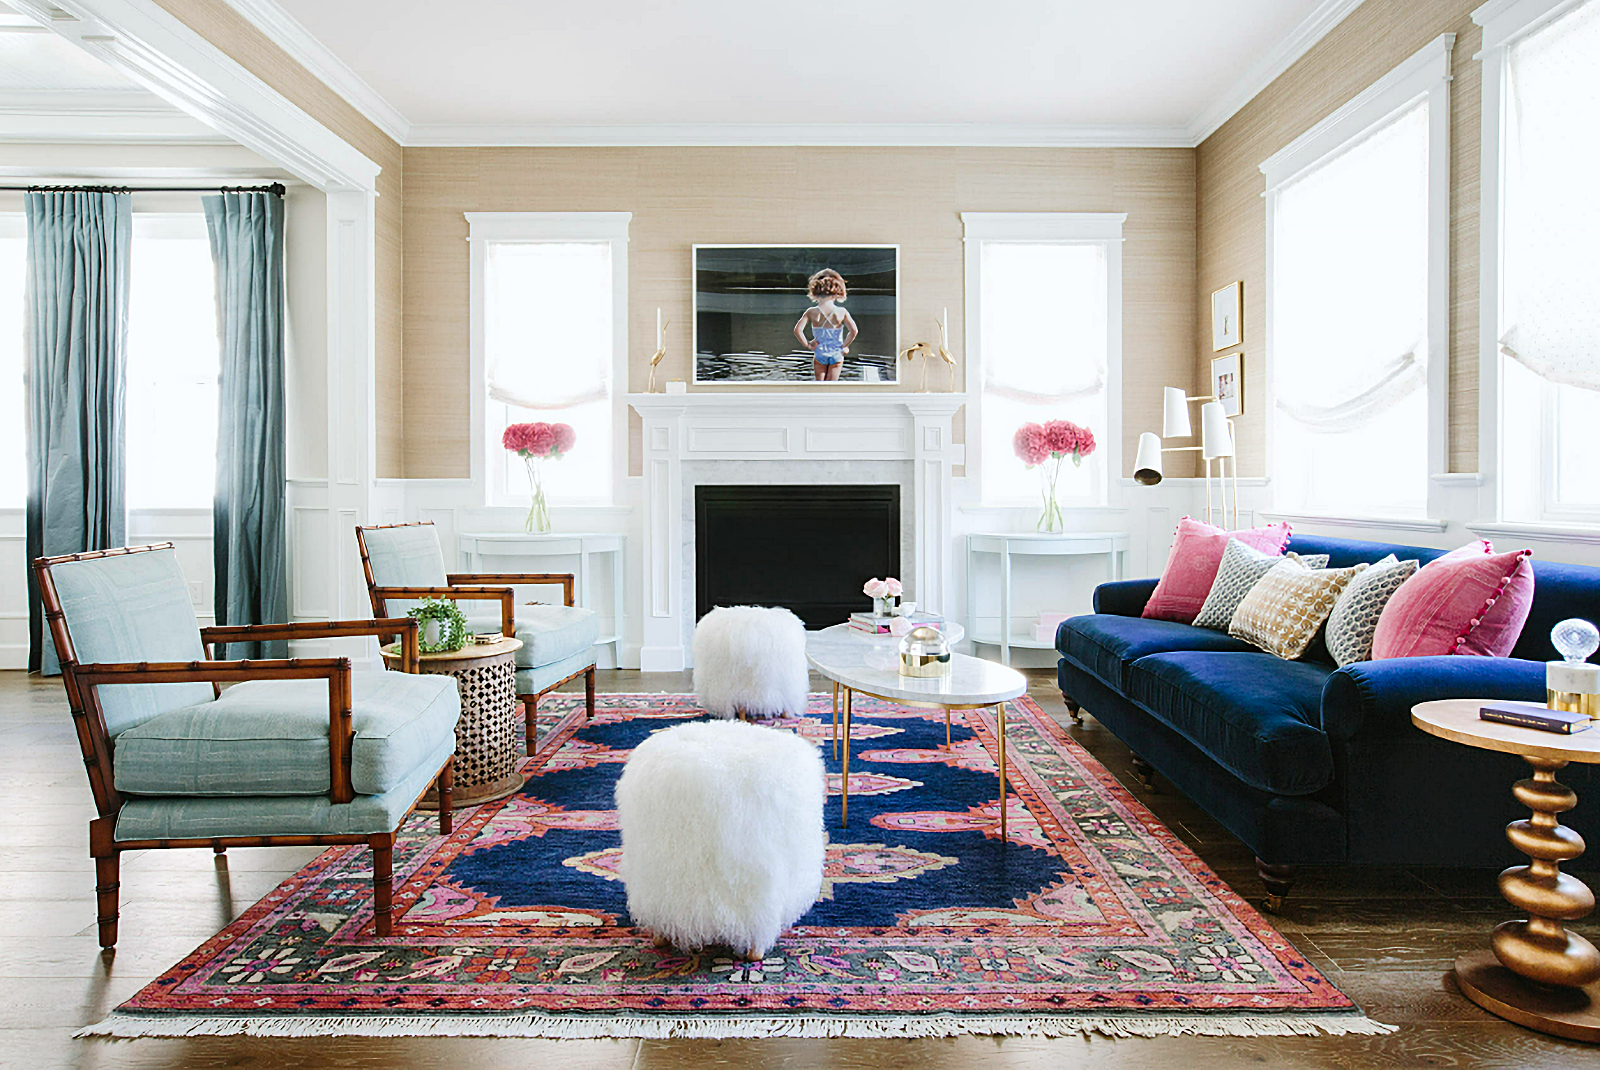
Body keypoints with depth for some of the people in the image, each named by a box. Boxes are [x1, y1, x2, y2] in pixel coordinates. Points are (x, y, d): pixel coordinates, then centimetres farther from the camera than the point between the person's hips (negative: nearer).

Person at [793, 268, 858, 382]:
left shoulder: (811, 312, -12)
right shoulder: (841, 312, -13)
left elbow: (797, 330, -18)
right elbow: (854, 331, -20)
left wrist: (807, 344, -5)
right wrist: (844, 346, -6)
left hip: (819, 354, 0)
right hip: (837, 355, 0)